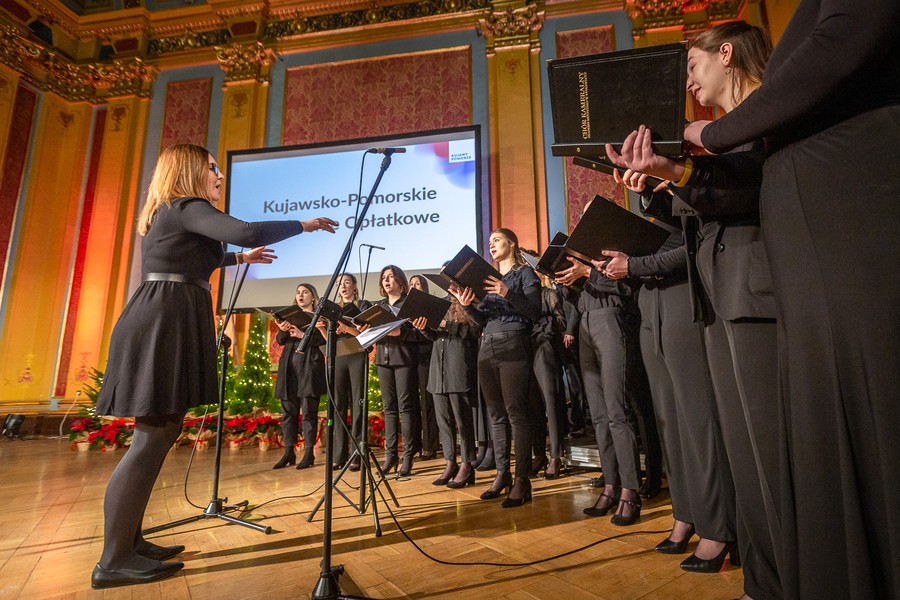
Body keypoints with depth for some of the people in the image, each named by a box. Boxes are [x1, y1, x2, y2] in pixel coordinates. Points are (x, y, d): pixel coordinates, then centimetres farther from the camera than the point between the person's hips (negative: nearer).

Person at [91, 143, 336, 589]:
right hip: (165, 325, -10)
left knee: (162, 432, 11)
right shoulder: (188, 208, -7)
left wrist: (238, 258, 44)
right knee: (151, 438, -8)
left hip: (166, 325, 10)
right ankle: (114, 561, 1)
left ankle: (127, 542, 20)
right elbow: (247, 231, -24)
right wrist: (303, 224, -11)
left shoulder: (169, 214, 23)